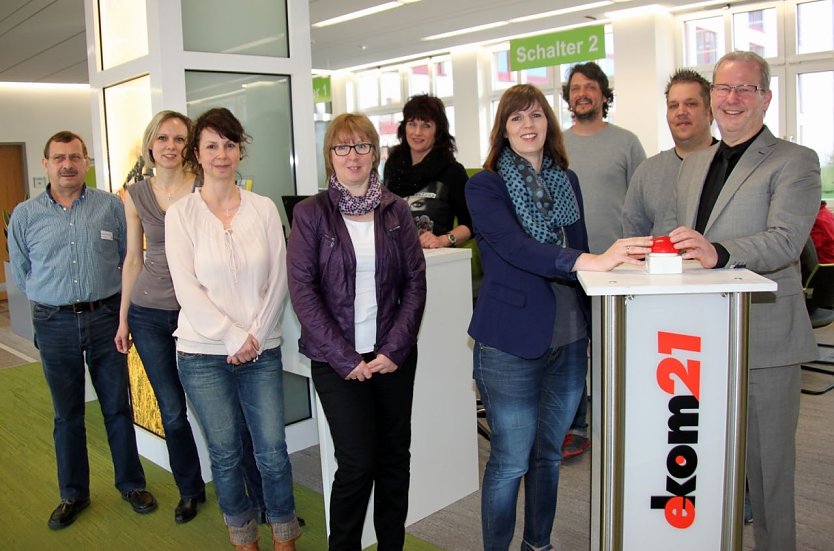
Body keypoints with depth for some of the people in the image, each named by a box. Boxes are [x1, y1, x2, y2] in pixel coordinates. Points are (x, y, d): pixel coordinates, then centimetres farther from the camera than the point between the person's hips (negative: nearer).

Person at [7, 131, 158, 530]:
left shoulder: (111, 206, -2)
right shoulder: (24, 216, 1)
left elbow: (128, 258, 4)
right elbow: (20, 273, 11)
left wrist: (100, 297, 5)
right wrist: (59, 300, 11)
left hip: (105, 318, -1)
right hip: (54, 325, 1)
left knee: (118, 407, 9)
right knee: (67, 414, 12)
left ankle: (131, 484, 25)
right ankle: (73, 494, 27)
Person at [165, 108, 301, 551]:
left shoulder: (264, 209, 2)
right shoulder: (181, 214, -1)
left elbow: (278, 280, 1)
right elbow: (186, 288, -7)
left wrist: (255, 335, -8)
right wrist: (234, 337, -12)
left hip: (262, 350, 1)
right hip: (204, 353, 0)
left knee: (272, 450, 3)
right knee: (225, 452, 10)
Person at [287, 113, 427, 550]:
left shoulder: (395, 210, 5)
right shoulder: (311, 213, -2)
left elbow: (416, 281, 3)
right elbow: (302, 289, -7)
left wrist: (394, 348, -6)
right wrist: (344, 358, -11)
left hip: (393, 356, 3)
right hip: (337, 359, -3)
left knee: (395, 456, 10)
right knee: (357, 462, -3)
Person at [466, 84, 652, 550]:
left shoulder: (567, 181, 10)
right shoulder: (486, 186, -7)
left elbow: (577, 254, 14)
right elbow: (515, 247, -24)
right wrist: (589, 261, -36)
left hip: (568, 339, 6)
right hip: (511, 341, -5)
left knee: (548, 454, 18)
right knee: (510, 462, 4)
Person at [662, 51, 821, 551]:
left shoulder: (794, 162, -6)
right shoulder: (694, 164, 15)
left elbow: (786, 241, -21)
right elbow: (674, 235, 19)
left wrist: (717, 253, -36)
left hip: (763, 336, -6)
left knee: (767, 461, 6)